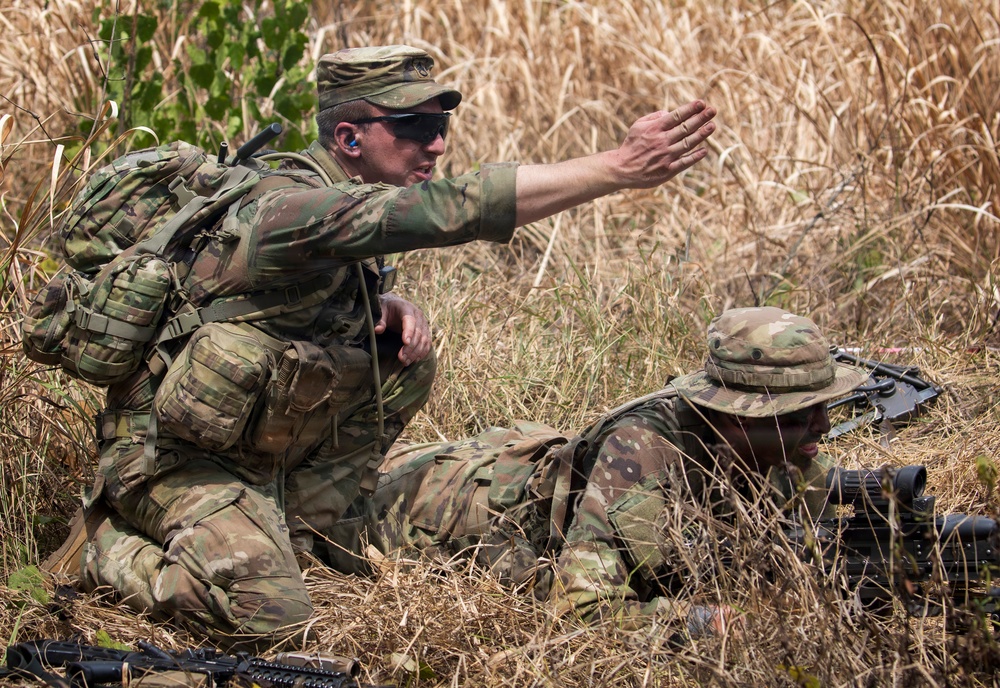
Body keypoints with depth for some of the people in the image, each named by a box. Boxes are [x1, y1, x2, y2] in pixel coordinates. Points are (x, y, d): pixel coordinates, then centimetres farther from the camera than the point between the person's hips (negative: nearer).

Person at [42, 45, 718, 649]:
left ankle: (285, 533, 8)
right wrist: (620, 168, -41)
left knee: (407, 361, 1)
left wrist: (391, 308, -7)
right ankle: (107, 549, 1)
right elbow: (454, 208, -39)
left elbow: (340, 295, 20)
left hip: (258, 448, 9)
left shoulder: (350, 203, 3)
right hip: (173, 456, -9)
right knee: (270, 615, -24)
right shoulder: (295, 208, -28)